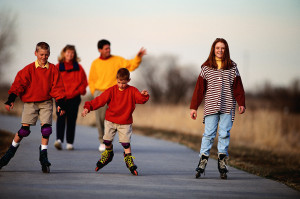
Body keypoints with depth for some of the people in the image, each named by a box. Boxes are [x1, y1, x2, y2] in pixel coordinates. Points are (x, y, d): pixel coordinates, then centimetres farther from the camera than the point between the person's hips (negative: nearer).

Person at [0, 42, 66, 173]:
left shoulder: (53, 69, 1)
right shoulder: (29, 69, -4)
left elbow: (57, 87, 3)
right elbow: (19, 84, -5)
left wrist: (60, 103, -3)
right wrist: (11, 100, -13)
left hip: (46, 103, 1)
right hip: (30, 102, -1)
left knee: (46, 128, -10)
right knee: (24, 129, -4)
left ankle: (43, 156, 4)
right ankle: (11, 151, 15)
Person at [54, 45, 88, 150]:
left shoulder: (78, 67, 9)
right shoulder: (58, 67, 6)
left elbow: (83, 81, 13)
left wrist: (80, 90, -2)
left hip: (74, 97, 1)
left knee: (71, 120, 3)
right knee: (61, 118, -15)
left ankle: (70, 143, 8)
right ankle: (59, 139, -26)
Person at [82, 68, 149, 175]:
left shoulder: (132, 91, -4)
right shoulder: (111, 91, -5)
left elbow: (140, 99, -16)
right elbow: (99, 100, -9)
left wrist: (144, 95, -40)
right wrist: (88, 107, -18)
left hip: (125, 122, -2)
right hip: (110, 121, 2)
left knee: (126, 142, -9)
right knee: (107, 140, 7)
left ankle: (128, 159, 5)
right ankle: (108, 153, 33)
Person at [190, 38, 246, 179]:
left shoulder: (232, 67, 8)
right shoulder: (206, 67, 6)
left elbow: (238, 87, 8)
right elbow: (199, 88, 7)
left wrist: (241, 103, -4)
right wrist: (193, 107, 3)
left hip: (227, 108, 1)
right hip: (211, 107, -1)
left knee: (224, 134, -1)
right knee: (209, 134, -5)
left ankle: (222, 167, 2)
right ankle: (202, 162, 0)